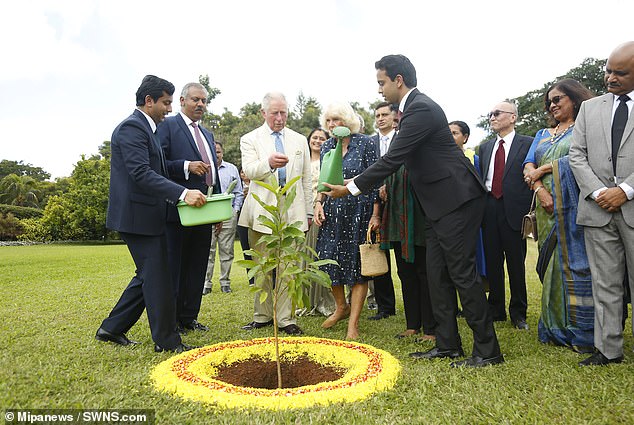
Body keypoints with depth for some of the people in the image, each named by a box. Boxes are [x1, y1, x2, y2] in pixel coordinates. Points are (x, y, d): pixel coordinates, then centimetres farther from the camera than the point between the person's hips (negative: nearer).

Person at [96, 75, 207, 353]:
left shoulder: (143, 127, 19)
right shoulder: (132, 127, -13)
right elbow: (141, 173, -25)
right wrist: (183, 193, -32)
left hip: (144, 215, 11)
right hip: (137, 216, -11)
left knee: (149, 276, 16)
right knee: (157, 277, -3)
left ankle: (112, 328, 27)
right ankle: (167, 340, 8)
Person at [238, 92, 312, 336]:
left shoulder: (299, 140, 15)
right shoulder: (250, 140, 7)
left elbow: (306, 179, 16)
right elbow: (249, 171, -11)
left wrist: (309, 212, 13)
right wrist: (268, 163, -32)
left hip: (292, 213, 1)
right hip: (262, 212, -1)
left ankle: (286, 319, 9)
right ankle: (262, 316, 22)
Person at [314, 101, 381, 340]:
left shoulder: (364, 144, -5)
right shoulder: (326, 147, 9)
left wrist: (375, 214, -11)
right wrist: (319, 203, -1)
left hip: (358, 212, -4)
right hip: (332, 213, 5)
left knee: (357, 265, 0)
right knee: (329, 261, 6)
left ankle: (353, 324, 10)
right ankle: (341, 307, 32)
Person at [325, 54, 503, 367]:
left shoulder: (420, 109, -16)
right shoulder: (415, 107, 16)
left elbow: (392, 159, -20)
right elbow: (398, 159, 20)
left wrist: (352, 188, -13)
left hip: (456, 200, -10)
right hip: (440, 204, 10)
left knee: (462, 273, -5)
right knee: (437, 274, 10)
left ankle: (487, 350, 8)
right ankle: (447, 344, 19)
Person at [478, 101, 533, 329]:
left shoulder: (528, 144, 1)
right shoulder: (485, 147, 16)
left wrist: (529, 209, -10)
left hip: (514, 208, -4)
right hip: (489, 206, 4)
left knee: (516, 263, 4)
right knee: (492, 261, 9)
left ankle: (518, 313, 18)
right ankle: (496, 310, 21)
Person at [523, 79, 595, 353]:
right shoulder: (542, 135, 22)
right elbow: (528, 166, 8)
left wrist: (543, 169, -6)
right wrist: (539, 189, -10)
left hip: (573, 206, -5)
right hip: (547, 207, 5)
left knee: (575, 263, -6)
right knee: (553, 265, 5)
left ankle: (582, 332, 3)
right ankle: (557, 328, 12)